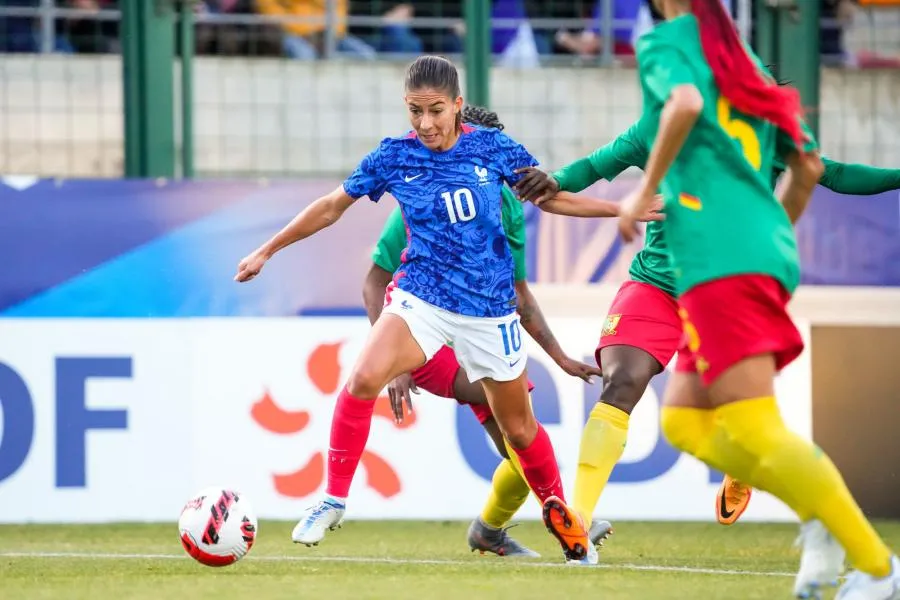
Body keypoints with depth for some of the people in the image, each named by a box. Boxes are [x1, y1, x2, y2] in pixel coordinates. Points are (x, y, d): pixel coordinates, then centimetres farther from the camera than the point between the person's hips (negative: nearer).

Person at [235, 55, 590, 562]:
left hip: (490, 310, 1)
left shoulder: (491, 147, -4)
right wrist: (268, 250, 14)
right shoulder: (395, 157, -4)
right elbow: (331, 207, 9)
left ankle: (560, 514, 37)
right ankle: (334, 500, -15)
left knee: (519, 428, 11)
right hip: (423, 296, -1)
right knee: (365, 378, -27)